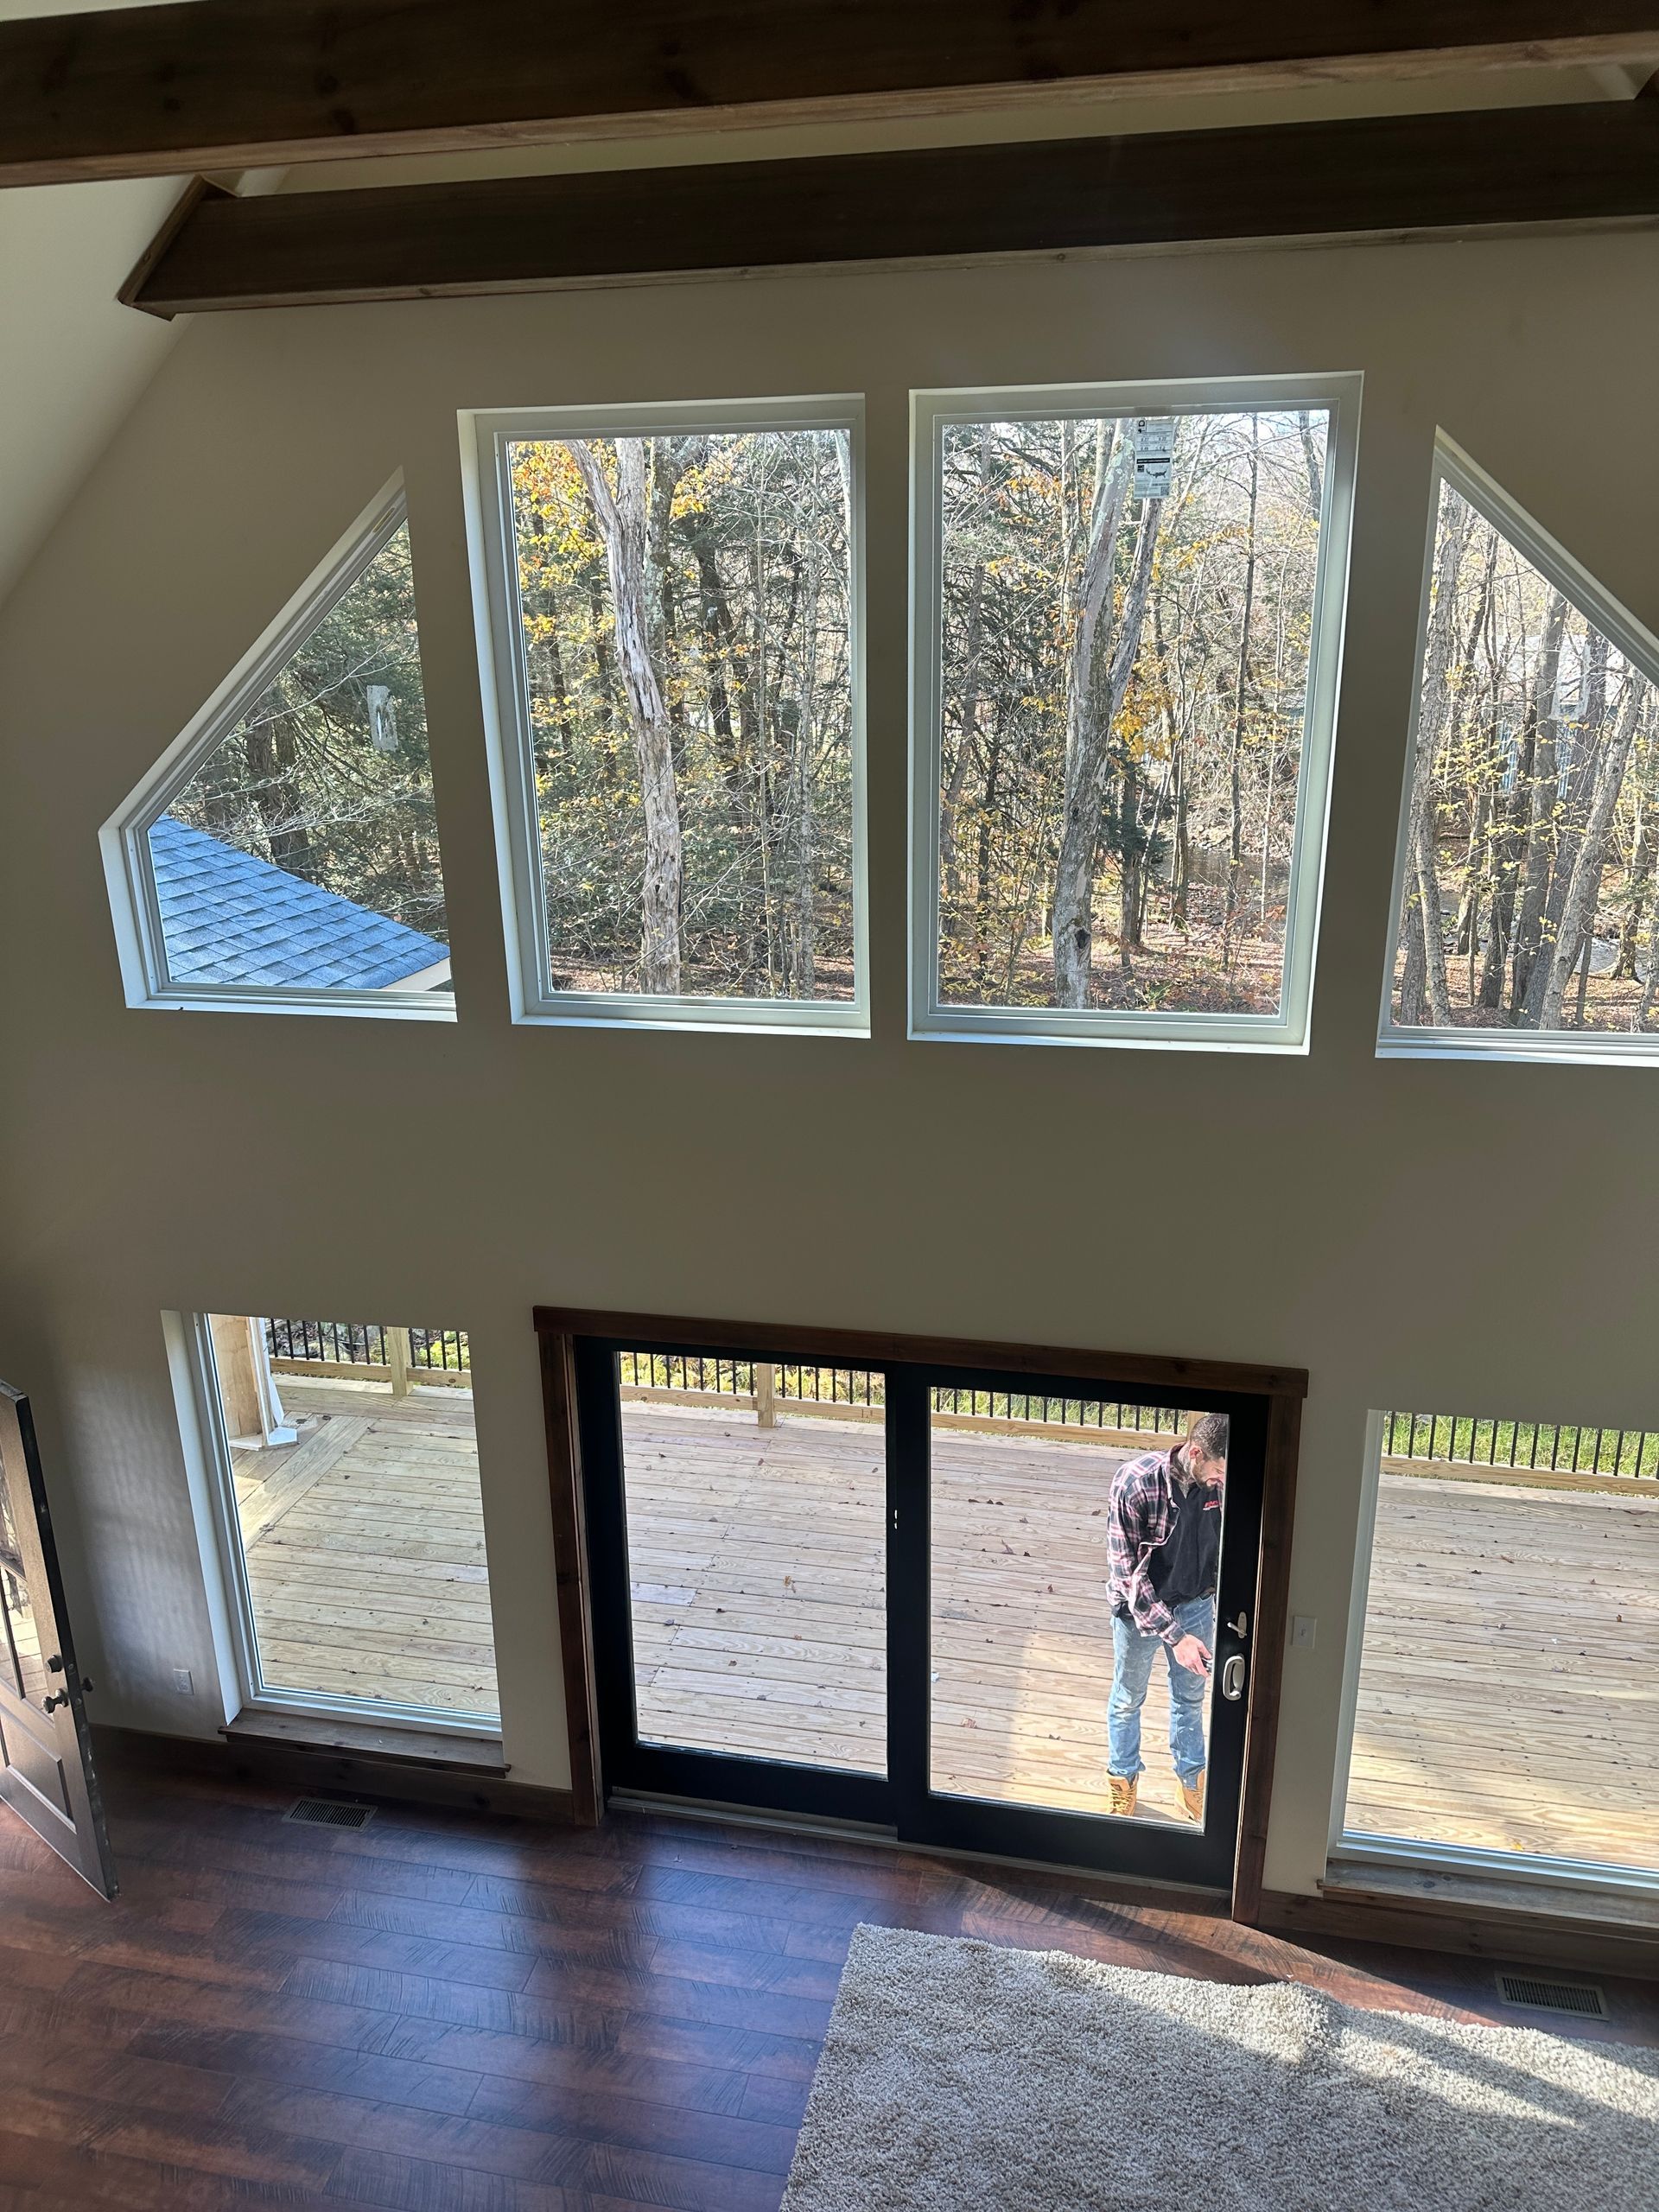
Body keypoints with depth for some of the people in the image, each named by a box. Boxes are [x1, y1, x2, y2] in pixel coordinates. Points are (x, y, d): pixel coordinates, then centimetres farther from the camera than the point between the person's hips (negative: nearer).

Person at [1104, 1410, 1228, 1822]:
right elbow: (1128, 1571, -27)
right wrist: (1174, 1635, -27)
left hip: (1196, 1604, 3)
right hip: (1139, 1608, -3)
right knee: (1128, 1699, 18)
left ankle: (1191, 1778, 46)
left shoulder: (1220, 1483, -18)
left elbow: (1225, 1548, 1)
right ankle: (1124, 1778, 43)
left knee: (1191, 1697, 23)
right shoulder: (1135, 1482, -33)